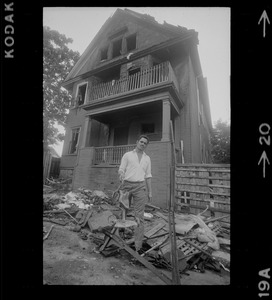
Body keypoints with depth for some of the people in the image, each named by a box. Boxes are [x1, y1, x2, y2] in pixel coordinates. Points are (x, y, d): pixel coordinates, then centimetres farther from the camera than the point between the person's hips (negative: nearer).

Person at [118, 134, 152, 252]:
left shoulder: (147, 158, 13)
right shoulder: (127, 155, 5)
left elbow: (148, 176, 13)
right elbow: (121, 170, 1)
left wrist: (150, 192, 8)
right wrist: (121, 175, -24)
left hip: (140, 187, 1)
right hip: (126, 185, -1)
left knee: (139, 215, -1)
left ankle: (137, 245, 7)